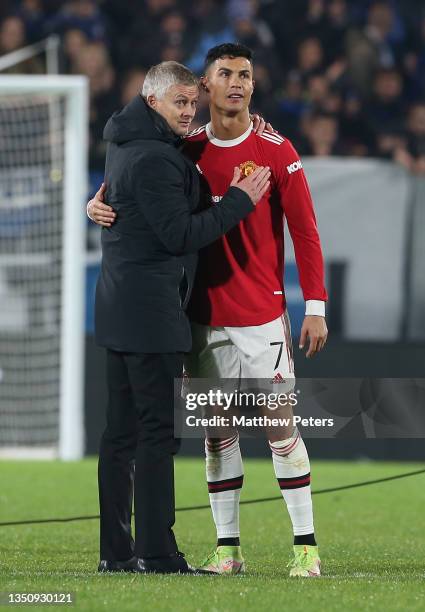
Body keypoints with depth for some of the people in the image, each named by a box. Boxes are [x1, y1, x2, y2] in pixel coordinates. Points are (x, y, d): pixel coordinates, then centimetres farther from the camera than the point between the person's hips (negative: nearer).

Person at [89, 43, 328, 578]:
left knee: (281, 425, -5)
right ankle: (227, 547, 11)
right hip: (204, 314, 3)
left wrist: (315, 307, -8)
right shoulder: (185, 151, 4)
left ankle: (306, 545, 0)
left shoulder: (276, 152, -4)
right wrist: (98, 203, -7)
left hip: (262, 316, -3)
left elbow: (305, 231, -4)